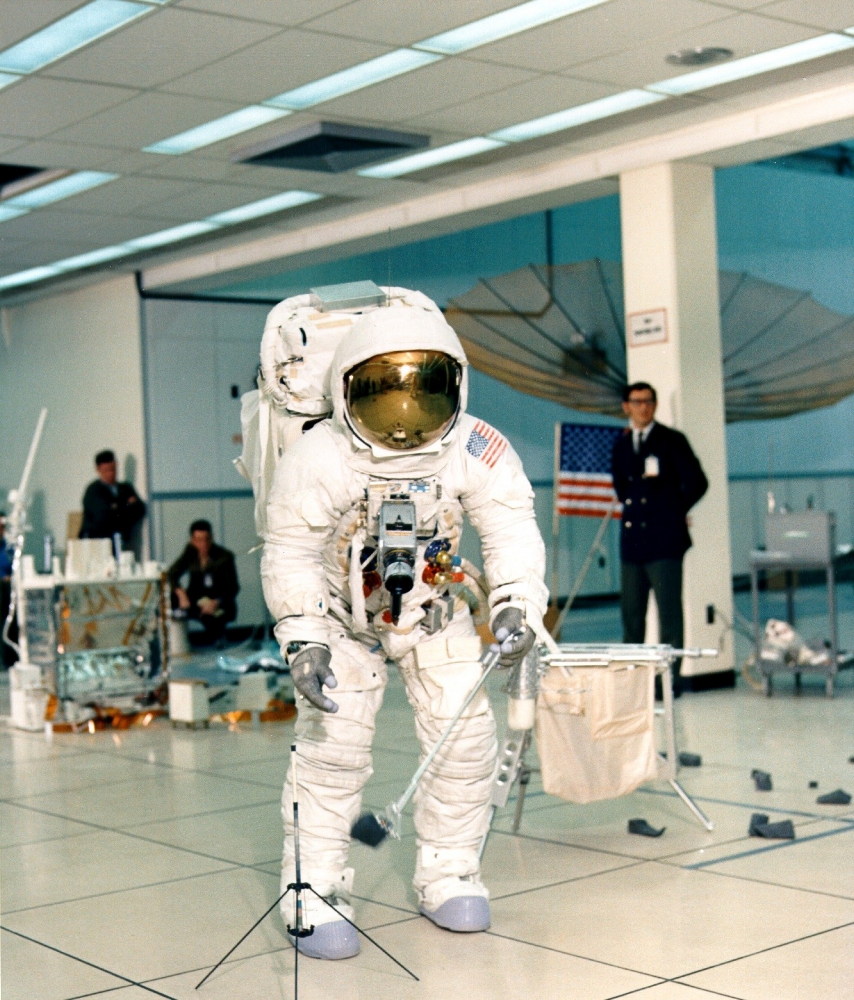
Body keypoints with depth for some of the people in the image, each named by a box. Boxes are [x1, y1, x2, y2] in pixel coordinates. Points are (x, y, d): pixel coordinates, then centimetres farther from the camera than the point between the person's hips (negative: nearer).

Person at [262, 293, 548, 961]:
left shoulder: (477, 452, -22)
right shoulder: (319, 460, -27)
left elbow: (512, 532, -22)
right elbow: (291, 554, -21)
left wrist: (516, 606, -39)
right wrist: (305, 640, -29)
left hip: (436, 614, 3)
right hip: (345, 618, -2)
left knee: (465, 736, -3)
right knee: (332, 747, -12)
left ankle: (448, 875, 17)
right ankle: (314, 893, 2)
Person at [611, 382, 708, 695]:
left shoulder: (671, 441, 0)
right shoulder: (622, 444, 15)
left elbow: (696, 482, -4)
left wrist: (676, 511, 3)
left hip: (664, 539, -5)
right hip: (632, 539, 5)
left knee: (669, 613, -3)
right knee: (631, 613, 7)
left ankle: (670, 678, 2)